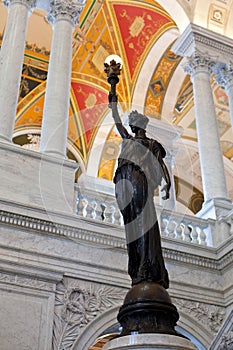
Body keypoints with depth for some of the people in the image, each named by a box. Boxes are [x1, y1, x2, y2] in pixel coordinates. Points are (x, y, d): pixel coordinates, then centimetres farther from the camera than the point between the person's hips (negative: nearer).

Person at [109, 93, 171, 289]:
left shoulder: (151, 144, 16)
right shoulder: (127, 140, 32)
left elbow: (161, 164, 6)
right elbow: (117, 123, 42)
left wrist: (168, 184, -10)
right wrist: (113, 103, 48)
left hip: (138, 180, -5)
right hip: (123, 183, 5)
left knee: (143, 223, -17)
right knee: (132, 226, -5)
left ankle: (151, 271, -25)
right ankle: (138, 272, -12)